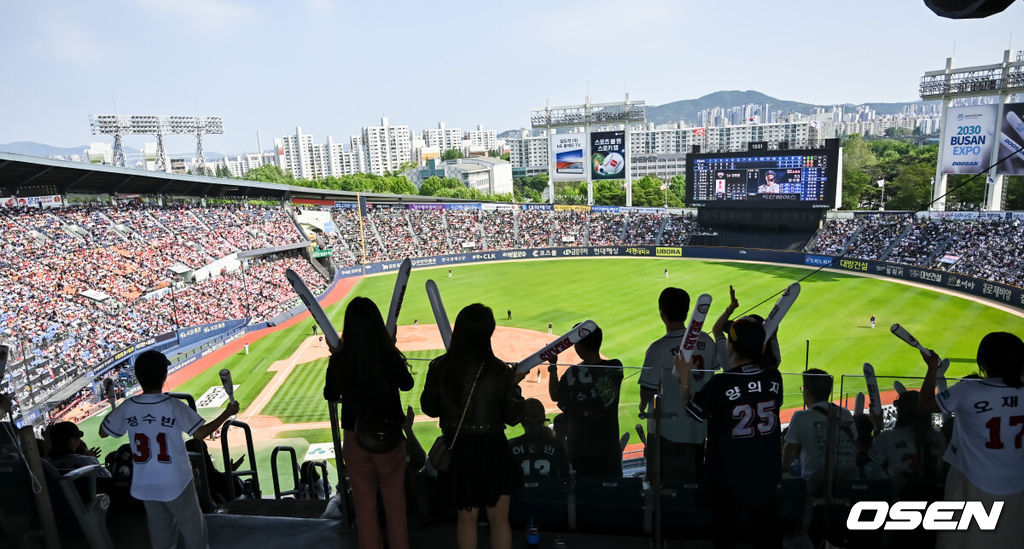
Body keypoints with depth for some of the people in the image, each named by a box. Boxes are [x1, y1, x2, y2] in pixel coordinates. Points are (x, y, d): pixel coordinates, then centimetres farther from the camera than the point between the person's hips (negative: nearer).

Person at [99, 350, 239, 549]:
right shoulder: (174, 406, -21)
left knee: (160, 529, 20)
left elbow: (103, 432, 5)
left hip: (145, 485, 4)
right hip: (175, 482, -4)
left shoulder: (128, 407, -9)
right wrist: (227, 413, -12)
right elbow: (199, 433, -20)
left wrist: (113, 411, 21)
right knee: (191, 524, 13)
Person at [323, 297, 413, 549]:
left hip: (355, 439, 1)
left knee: (364, 502, 18)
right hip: (390, 435, -1)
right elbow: (407, 384, 1)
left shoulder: (339, 360, -15)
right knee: (395, 500, 18)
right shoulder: (391, 356, -19)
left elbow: (330, 395, 3)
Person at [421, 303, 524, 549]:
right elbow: (513, 417, -10)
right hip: (492, 450, -2)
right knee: (499, 519, 16)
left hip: (457, 450, 3)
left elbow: (429, 408, 1)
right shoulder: (499, 371, -17)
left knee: (466, 517, 23)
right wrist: (514, 385, 3)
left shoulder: (440, 368, -11)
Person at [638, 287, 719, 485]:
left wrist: (643, 407, 5)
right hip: (699, 427, 6)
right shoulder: (706, 341, -3)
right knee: (696, 482, 22)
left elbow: (648, 390, -16)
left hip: (667, 429, -5)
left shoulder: (658, 349, -21)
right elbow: (713, 376, 9)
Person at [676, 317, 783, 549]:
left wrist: (684, 377, 1)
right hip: (766, 473, 4)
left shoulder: (720, 384, -25)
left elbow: (691, 410, -10)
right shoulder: (774, 377, -12)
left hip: (730, 475, -4)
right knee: (766, 530, 21)